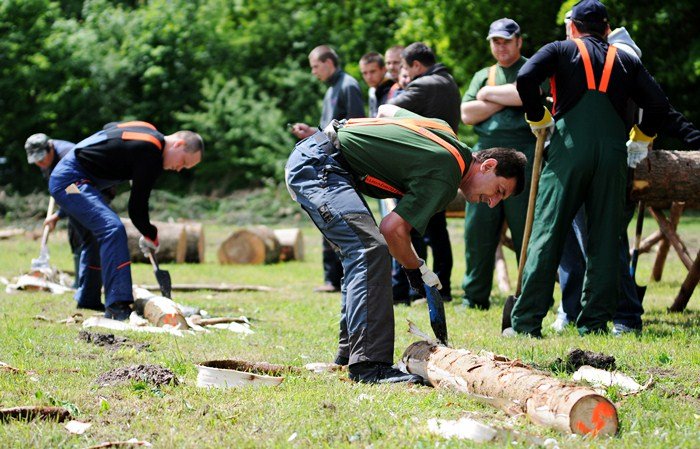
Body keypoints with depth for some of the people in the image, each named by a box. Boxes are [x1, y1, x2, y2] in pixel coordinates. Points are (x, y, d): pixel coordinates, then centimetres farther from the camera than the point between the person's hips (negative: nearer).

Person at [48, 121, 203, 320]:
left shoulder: (148, 130, 10)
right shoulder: (151, 155, -19)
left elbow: (109, 126, 30)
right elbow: (137, 207, -15)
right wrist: (150, 236, 2)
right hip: (71, 182, -11)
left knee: (98, 232, 24)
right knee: (112, 229, -23)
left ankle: (87, 299, 35)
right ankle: (117, 306, -31)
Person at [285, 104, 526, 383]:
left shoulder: (443, 131, 13)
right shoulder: (444, 178, -15)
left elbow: (386, 109, 28)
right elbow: (394, 229, -19)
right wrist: (417, 270, -3)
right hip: (316, 164, -11)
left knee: (362, 252, 16)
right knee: (371, 250, -21)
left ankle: (350, 352, 22)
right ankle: (368, 365, -27)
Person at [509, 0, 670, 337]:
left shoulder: (561, 50, 10)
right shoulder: (626, 60, 17)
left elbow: (525, 78, -7)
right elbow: (658, 102, 9)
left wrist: (538, 119, 7)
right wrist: (641, 140, 23)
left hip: (569, 148, -2)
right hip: (613, 152, 2)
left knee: (547, 234, -1)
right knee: (605, 239, 8)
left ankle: (527, 321, -5)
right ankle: (595, 320, 6)